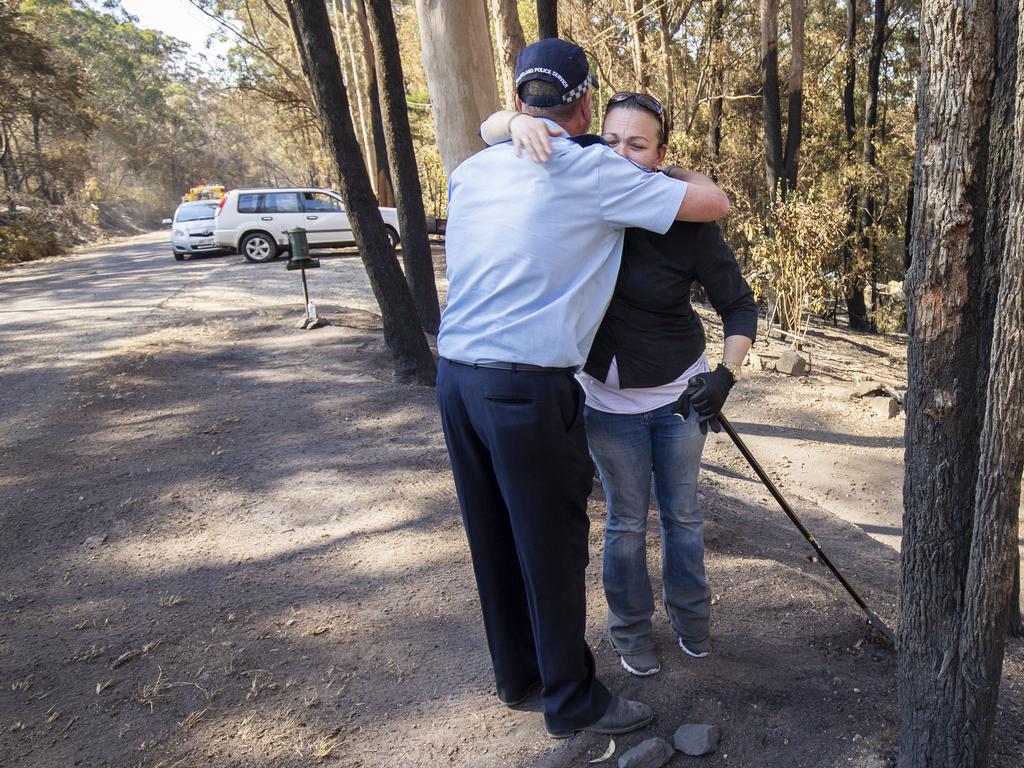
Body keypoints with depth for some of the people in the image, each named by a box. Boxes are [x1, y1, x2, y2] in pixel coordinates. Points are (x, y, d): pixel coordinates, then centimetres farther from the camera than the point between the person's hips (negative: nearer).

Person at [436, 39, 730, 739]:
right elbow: (716, 203, -3)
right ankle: (574, 703, 26)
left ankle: (516, 673, 39)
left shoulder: (470, 172, 11)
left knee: (494, 540, 19)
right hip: (530, 387, -7)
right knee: (553, 551, 8)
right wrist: (677, 180, 18)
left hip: (456, 375, 7)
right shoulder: (592, 171, -6)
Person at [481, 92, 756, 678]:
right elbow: (488, 132, -7)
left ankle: (691, 617, 40)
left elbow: (739, 305, -10)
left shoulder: (687, 223, -17)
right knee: (626, 522, 11)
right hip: (609, 399, 1)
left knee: (682, 513, 16)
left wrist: (727, 373, -26)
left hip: (680, 394, 0)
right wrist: (520, 124, -30)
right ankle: (632, 630, 33)